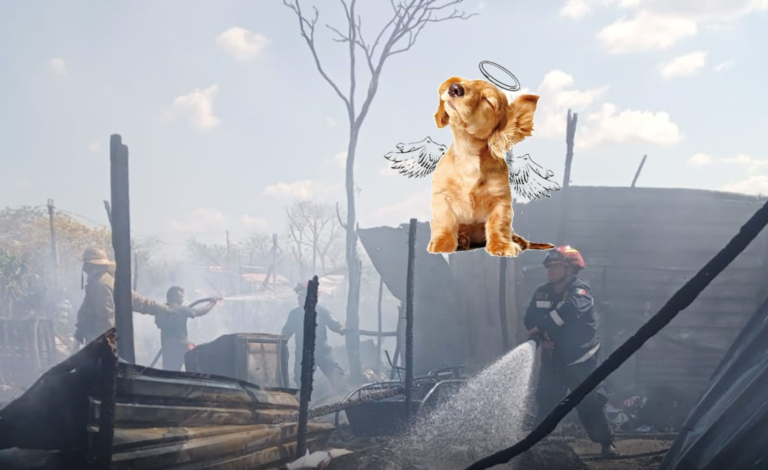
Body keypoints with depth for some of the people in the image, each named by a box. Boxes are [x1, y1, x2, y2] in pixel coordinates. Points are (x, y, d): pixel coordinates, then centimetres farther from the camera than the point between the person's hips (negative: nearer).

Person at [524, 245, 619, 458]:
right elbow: (530, 319, 2)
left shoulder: (580, 290, -12)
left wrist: (541, 327, -27)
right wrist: (542, 337, -18)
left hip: (580, 360, -4)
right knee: (546, 402, 6)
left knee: (590, 404, -2)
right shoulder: (541, 293, 6)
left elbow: (568, 310, -31)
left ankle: (607, 443, 12)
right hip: (552, 360, 5)